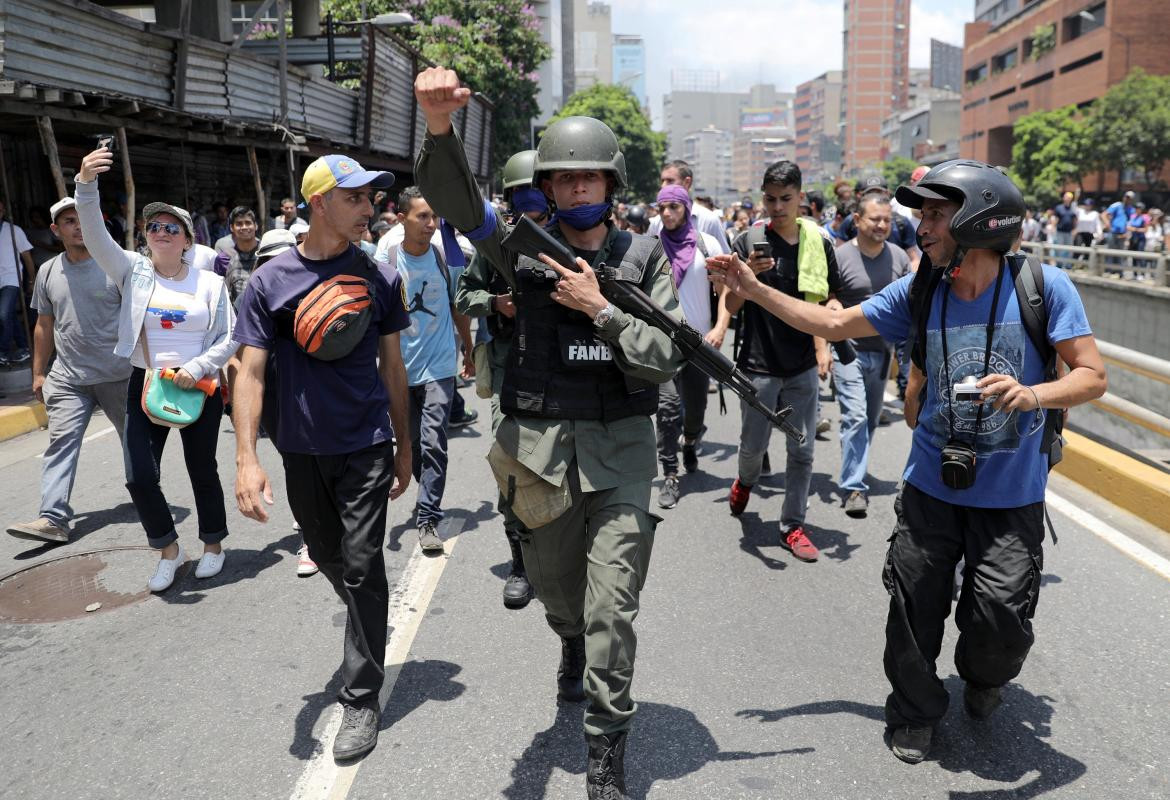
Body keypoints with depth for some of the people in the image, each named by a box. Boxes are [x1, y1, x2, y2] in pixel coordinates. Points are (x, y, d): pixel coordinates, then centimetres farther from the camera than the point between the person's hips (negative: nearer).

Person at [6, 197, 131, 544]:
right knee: (61, 442, -8)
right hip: (68, 378, 3)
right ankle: (53, 518, -11)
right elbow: (44, 326, 15)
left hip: (118, 375, -2)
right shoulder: (48, 272, 8)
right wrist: (38, 373, 14)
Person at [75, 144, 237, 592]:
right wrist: (86, 185, -30)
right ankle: (168, 549, 20)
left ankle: (213, 544, 31)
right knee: (139, 477, -4)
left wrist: (195, 368, -16)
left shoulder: (210, 283, -2)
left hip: (199, 388, -1)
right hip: (145, 385, 1)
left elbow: (229, 339, -3)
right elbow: (96, 236, -16)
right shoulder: (133, 271, 0)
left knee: (202, 470, 9)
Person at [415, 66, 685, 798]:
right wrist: (441, 126, -34)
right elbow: (457, 202, -16)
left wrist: (601, 309, -16)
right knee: (557, 591, 21)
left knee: (612, 612, -3)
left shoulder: (645, 258, 1)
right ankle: (573, 646, 56)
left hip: (619, 448, -1)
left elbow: (669, 359, -6)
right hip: (538, 445, 2)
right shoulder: (526, 247, 1)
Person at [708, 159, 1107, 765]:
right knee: (914, 607, 8)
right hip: (932, 485, 2)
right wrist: (752, 289, -7)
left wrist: (1035, 394, -31)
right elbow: (832, 323, 1)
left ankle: (984, 676, 39)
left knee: (1000, 619, 1)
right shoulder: (917, 293, -4)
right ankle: (915, 712, 34)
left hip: (1012, 494, -2)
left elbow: (1092, 376, -10)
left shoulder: (1043, 286, -12)